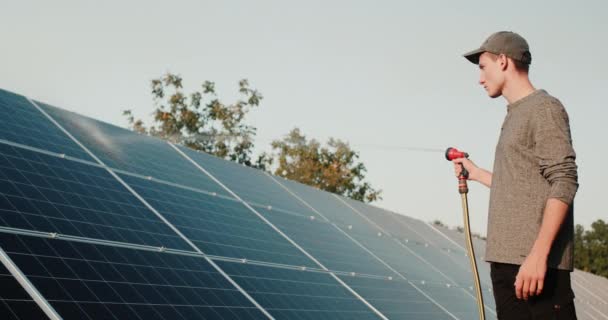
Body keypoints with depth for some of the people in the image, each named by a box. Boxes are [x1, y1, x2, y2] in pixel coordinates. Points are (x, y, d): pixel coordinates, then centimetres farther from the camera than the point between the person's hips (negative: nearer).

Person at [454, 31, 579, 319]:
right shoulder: (515, 115, 21)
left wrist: (539, 254, -21)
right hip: (506, 260, 9)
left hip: (536, 262, -9)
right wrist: (477, 174, 38)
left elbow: (563, 183, -13)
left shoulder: (544, 109, -4)